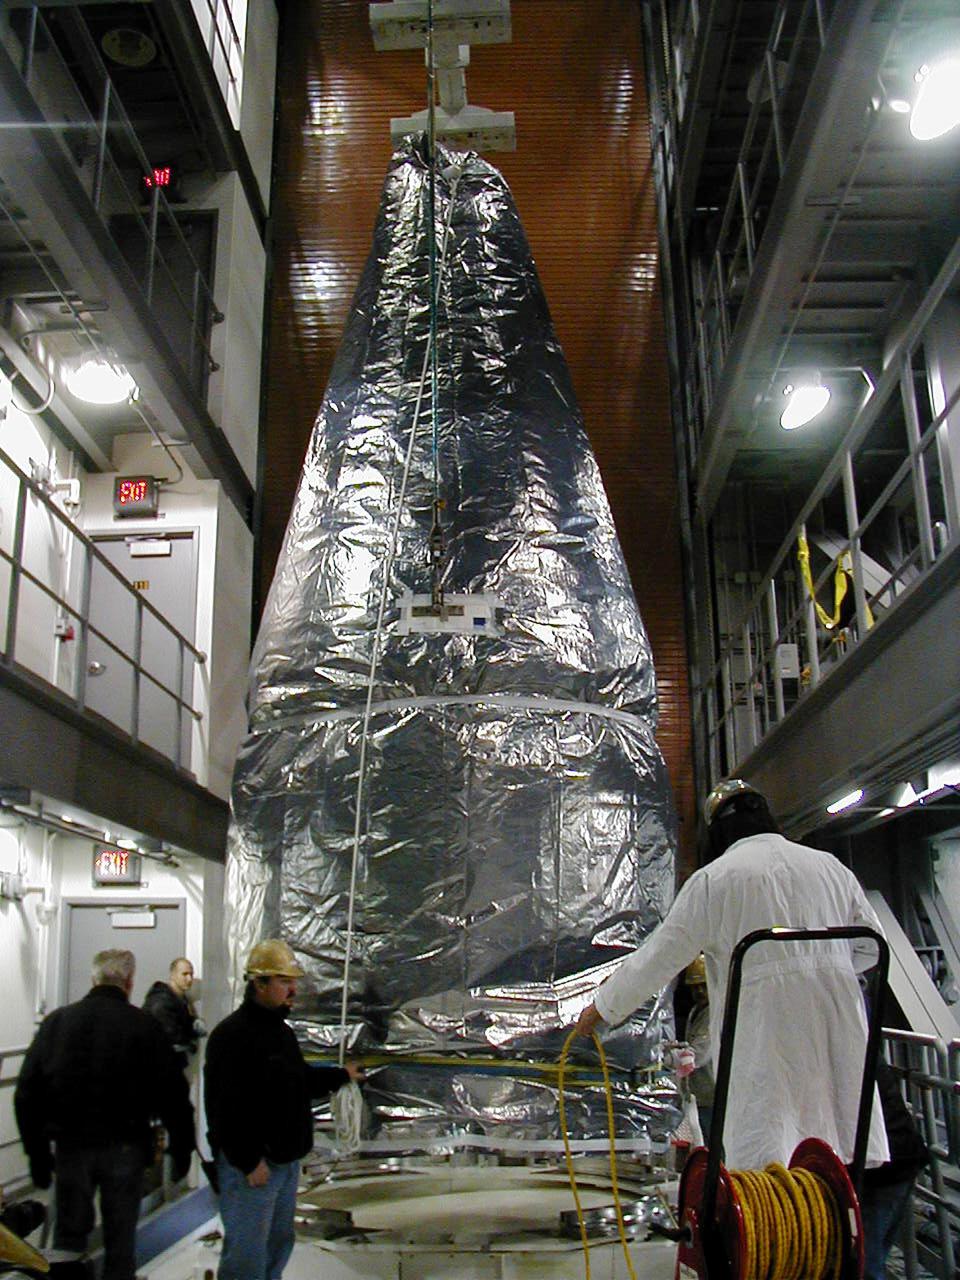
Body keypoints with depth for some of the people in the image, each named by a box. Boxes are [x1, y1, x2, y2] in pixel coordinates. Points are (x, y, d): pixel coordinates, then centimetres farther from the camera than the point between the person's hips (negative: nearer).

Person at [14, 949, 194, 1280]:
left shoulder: (56, 1021, 2)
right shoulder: (144, 1025, -8)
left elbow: (26, 1093, 3)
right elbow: (173, 1095, -9)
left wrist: (37, 1152, 10)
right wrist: (182, 1149, 2)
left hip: (70, 1146, 2)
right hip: (125, 1149, -2)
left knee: (69, 1234, 15)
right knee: (120, 1240, 13)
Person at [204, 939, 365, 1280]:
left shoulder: (282, 1031, 13)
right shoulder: (232, 1035, -19)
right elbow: (224, 1107, -23)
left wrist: (341, 1075, 20)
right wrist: (249, 1161, -22)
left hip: (286, 1160, 9)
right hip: (250, 1165, -9)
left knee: (278, 1245, 19)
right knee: (247, 1252, -3)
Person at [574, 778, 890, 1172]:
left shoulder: (715, 878, -2)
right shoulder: (829, 866, 12)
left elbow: (661, 954, 0)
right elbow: (873, 944, 18)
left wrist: (603, 1005, 11)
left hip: (765, 1024, -5)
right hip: (837, 1020, 5)